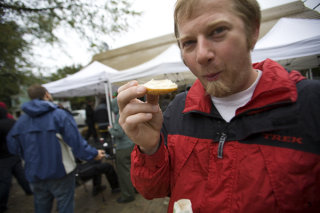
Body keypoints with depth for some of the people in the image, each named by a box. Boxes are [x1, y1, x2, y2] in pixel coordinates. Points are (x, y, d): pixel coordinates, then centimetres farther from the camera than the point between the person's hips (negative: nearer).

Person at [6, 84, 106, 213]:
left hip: (34, 175, 5)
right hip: (60, 172, -5)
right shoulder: (60, 115, -15)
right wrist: (94, 154, -9)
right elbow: (76, 141, -21)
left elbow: (13, 147, 5)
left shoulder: (21, 120, -1)